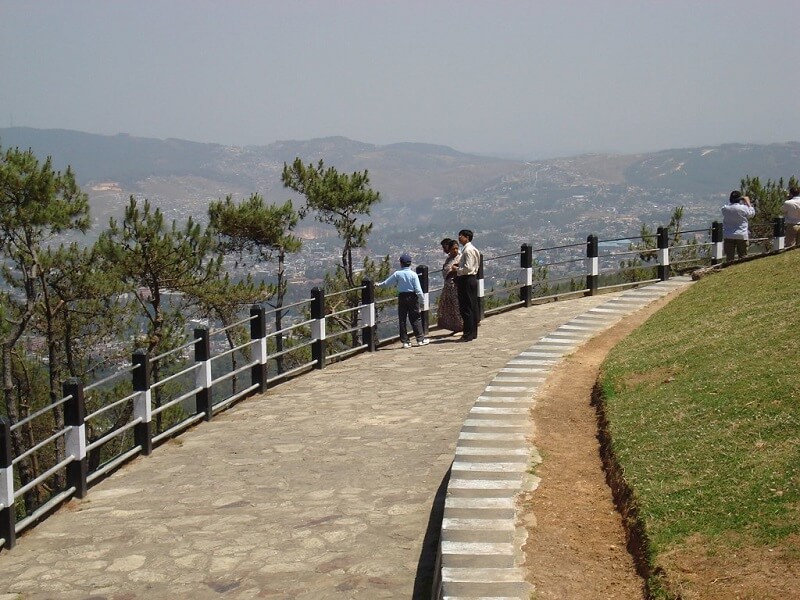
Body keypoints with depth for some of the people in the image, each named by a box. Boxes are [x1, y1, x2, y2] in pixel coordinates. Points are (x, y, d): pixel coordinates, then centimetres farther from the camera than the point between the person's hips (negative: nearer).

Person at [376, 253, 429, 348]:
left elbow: (387, 282, 6)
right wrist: (422, 299, 1)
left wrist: (379, 285, 24)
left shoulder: (397, 274, -4)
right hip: (412, 297, -1)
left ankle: (405, 341, 6)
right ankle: (420, 339, 6)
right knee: (416, 319, 6)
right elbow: (418, 289, -9)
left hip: (402, 297, 1)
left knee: (402, 319, 7)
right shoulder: (413, 274, -8)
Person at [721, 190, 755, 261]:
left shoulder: (725, 208, -5)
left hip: (728, 237, 2)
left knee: (729, 257, 4)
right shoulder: (743, 208, -11)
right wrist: (748, 202, 16)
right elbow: (752, 213, 7)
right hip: (742, 236, -2)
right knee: (743, 256, 7)